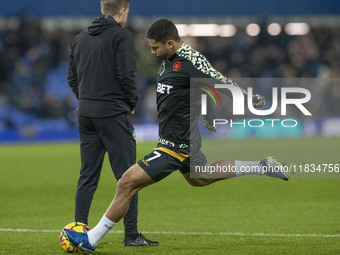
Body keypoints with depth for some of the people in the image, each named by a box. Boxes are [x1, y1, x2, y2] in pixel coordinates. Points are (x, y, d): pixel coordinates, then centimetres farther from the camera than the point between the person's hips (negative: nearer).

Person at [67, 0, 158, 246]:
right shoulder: (121, 35, -7)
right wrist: (131, 103, 0)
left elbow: (72, 78, 14)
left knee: (88, 175, 10)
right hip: (113, 114, -6)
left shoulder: (80, 38, 13)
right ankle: (132, 234, -5)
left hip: (86, 114, 7)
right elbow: (126, 74, -14)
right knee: (127, 175, -3)